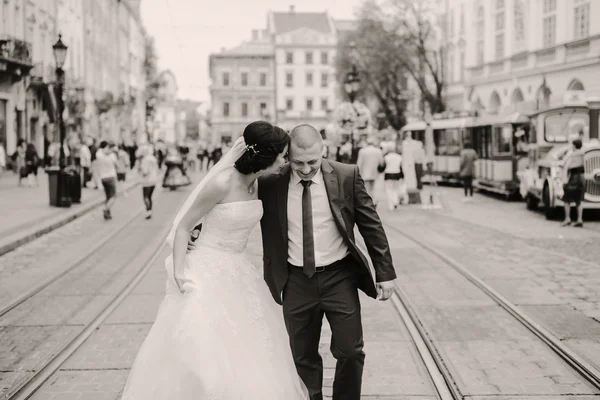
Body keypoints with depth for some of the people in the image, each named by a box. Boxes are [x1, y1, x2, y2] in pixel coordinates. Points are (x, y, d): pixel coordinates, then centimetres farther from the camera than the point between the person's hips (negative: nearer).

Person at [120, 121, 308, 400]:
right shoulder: (222, 182, -22)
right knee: (202, 355, -4)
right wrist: (179, 272, -18)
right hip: (208, 274, -7)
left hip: (239, 275, 7)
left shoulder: (254, 181, -1)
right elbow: (183, 227, -14)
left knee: (246, 355, 11)